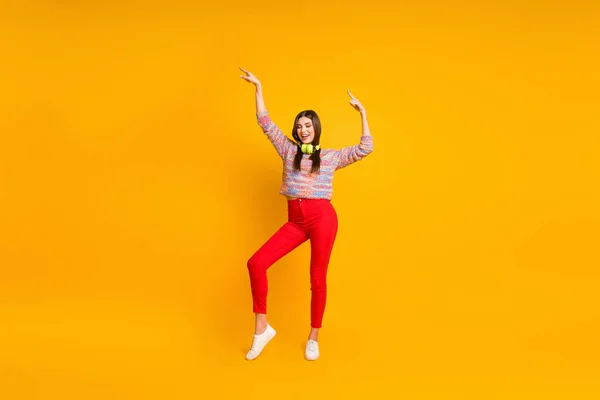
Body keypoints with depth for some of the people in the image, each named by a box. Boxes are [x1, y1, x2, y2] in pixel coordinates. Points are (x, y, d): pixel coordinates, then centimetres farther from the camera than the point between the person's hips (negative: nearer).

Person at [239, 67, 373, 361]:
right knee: (256, 263, -12)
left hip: (322, 217, -3)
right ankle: (261, 328, -1)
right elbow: (265, 123, 14)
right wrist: (258, 87, 12)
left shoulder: (331, 156, 9)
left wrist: (362, 113, 0)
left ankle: (313, 338, 16)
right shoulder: (289, 151, 15)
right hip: (295, 221, 3)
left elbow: (365, 149, 2)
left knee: (317, 279, 0)